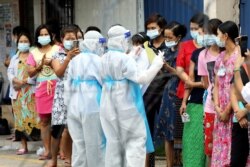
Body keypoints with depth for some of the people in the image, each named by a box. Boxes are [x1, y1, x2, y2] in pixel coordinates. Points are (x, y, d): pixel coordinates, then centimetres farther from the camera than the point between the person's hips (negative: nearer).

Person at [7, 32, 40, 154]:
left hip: (31, 91, -5)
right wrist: (15, 80, -11)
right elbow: (10, 72, 10)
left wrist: (25, 81, -16)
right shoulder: (14, 58, 18)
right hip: (18, 92, 5)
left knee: (33, 117, -13)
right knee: (20, 118, 4)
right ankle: (23, 146, 8)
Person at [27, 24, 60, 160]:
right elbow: (30, 73, 7)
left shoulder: (57, 49, 6)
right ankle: (47, 150, 8)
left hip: (57, 87, -3)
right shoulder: (34, 53, 12)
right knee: (44, 120, 4)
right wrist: (41, 65, -8)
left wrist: (52, 63, -14)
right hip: (41, 88, 3)